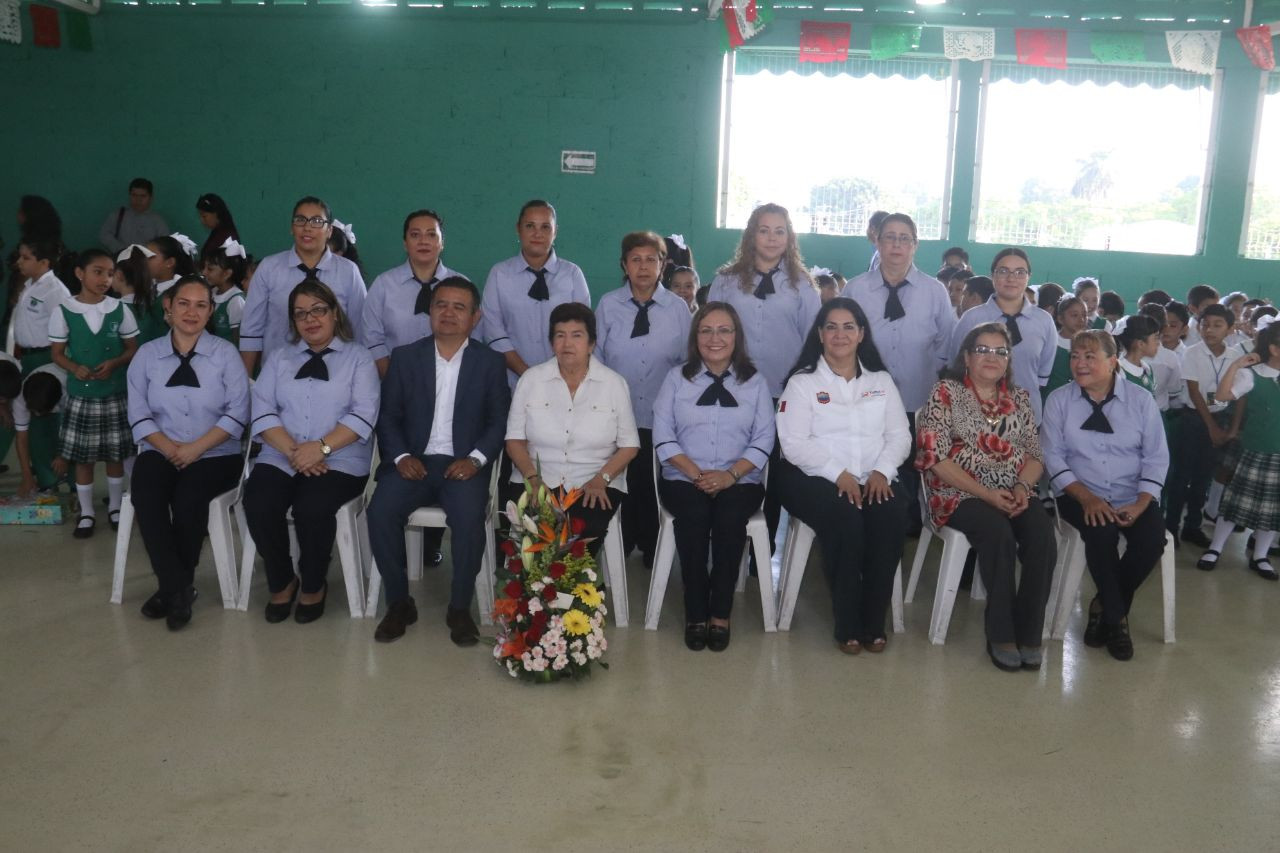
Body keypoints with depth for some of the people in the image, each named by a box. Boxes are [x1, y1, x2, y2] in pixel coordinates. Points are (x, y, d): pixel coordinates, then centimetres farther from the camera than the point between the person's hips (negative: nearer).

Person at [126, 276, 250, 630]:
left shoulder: (226, 353, 2)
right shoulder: (147, 354, 8)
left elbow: (237, 414, -6)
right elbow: (139, 414, 3)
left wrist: (196, 448, -16)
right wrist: (169, 447, -14)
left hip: (215, 454, -2)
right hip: (162, 452, 2)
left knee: (188, 498, -30)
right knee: (145, 495, -28)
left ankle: (172, 587, -10)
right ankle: (177, 587, -20)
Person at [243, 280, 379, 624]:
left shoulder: (358, 357, 9)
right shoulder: (279, 357, 18)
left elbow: (363, 415, -5)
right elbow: (263, 412, 4)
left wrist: (321, 447, -18)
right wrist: (293, 451, -13)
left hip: (339, 460, -3)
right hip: (281, 458, 3)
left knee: (311, 507, -31)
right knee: (259, 506, -26)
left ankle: (313, 586, -4)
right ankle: (281, 582, -1)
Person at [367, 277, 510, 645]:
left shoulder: (490, 362, 7)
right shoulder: (404, 357, 10)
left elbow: (500, 421, 2)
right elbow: (388, 416, 8)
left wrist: (475, 458, -14)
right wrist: (400, 457, -10)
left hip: (463, 464, -1)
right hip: (414, 461, 2)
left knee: (469, 517, -31)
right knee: (381, 511, -26)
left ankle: (460, 607, -11)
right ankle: (399, 602, -7)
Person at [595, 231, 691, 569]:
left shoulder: (678, 308, 0)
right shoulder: (608, 305, 0)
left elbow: (687, 362, 5)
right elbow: (595, 358, 4)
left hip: (661, 416, 0)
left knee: (654, 485, 8)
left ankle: (651, 548, 27)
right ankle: (621, 545, 24)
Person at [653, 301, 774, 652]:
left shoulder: (755, 381, 11)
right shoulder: (676, 377, 10)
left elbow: (763, 440, 3)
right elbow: (663, 436, 1)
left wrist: (731, 474, -14)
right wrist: (696, 473, -13)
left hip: (739, 481, 0)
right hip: (683, 478, 0)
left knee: (729, 515, -32)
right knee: (694, 514, -32)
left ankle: (720, 614, -21)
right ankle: (695, 614, -21)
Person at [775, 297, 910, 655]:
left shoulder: (881, 381, 18)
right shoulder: (802, 382, 5)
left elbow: (899, 435, 10)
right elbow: (794, 443, -6)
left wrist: (882, 471, -10)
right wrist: (838, 474, -17)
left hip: (874, 479, 3)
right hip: (816, 477, -3)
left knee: (892, 515, -29)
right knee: (845, 517, -34)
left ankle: (874, 619, -16)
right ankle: (847, 623, -20)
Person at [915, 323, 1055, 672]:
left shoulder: (1020, 397, 15)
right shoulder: (946, 393, 0)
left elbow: (1035, 453, 13)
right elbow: (935, 456, -9)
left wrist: (1023, 487, -10)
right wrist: (986, 494, -15)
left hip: (1015, 494, 4)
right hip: (962, 493, -4)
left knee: (1042, 534, -26)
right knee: (999, 534, -33)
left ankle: (1027, 633, -14)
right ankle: (1001, 634, -17)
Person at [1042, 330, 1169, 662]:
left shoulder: (1141, 399, 2)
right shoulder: (1058, 400, -1)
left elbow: (1156, 457, 2)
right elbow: (1053, 456, -4)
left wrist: (1141, 503, -13)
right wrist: (1086, 497, -18)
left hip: (1132, 497, 2)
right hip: (1082, 496, -2)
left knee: (1152, 541, -26)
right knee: (1102, 534, -32)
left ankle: (1105, 606, 1)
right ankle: (1115, 617, -8)